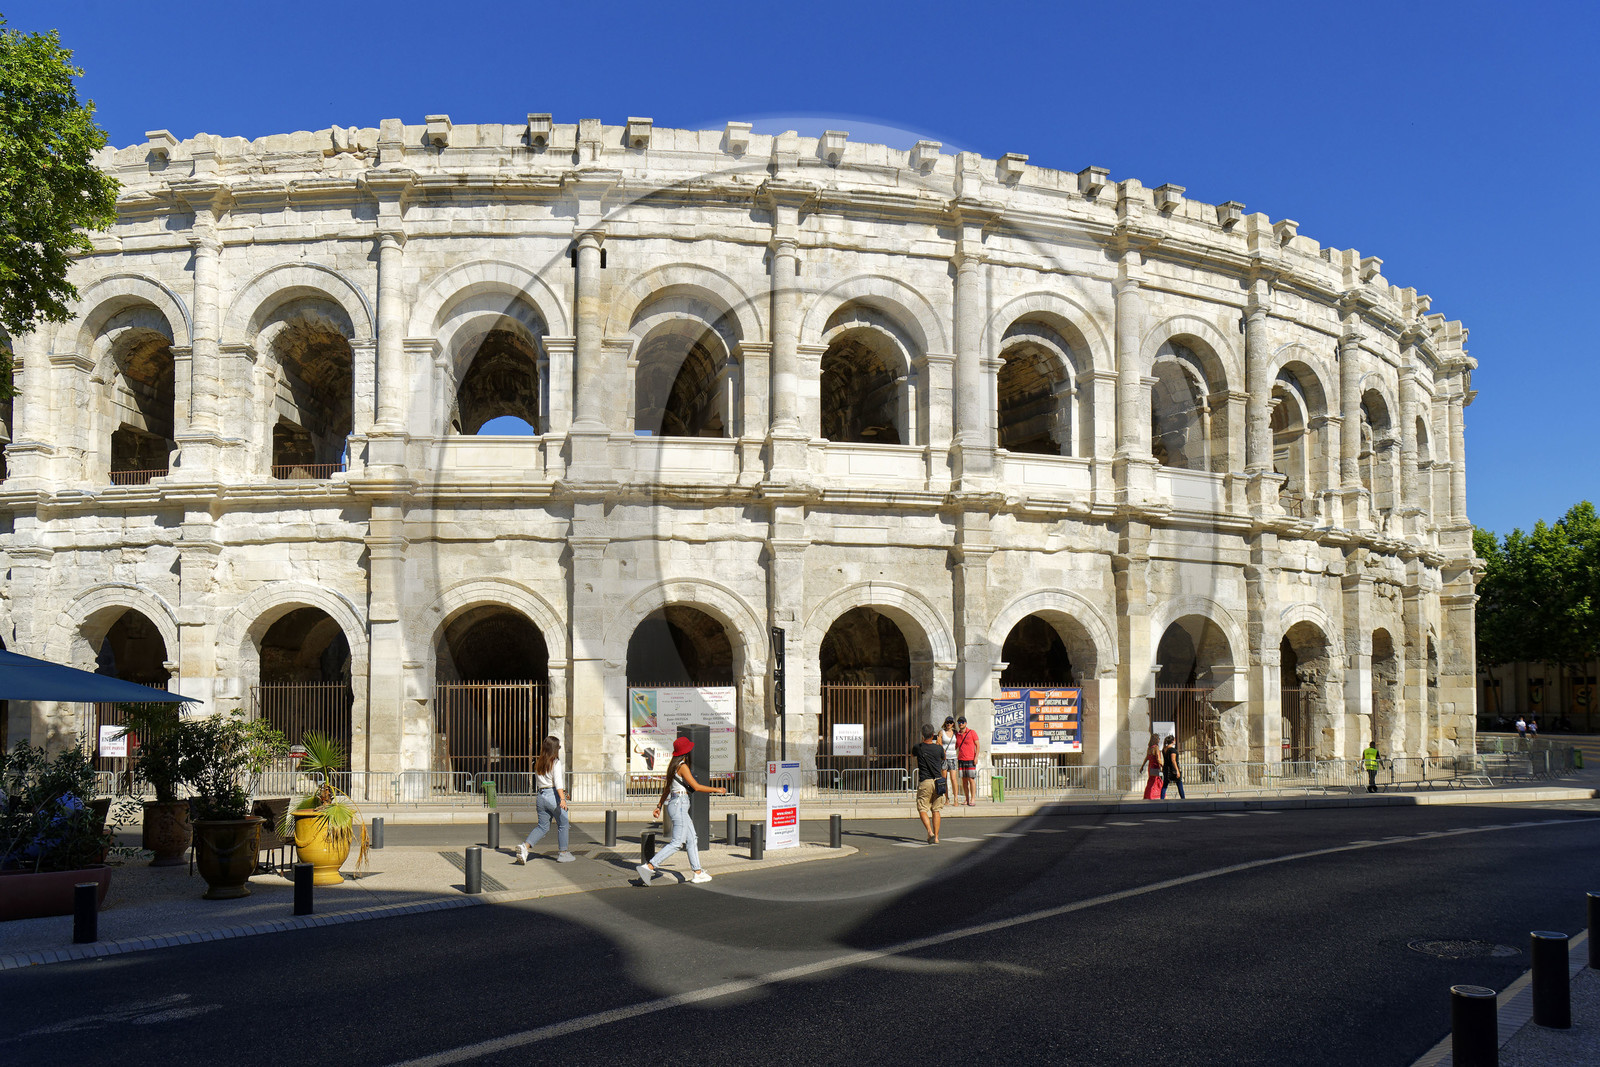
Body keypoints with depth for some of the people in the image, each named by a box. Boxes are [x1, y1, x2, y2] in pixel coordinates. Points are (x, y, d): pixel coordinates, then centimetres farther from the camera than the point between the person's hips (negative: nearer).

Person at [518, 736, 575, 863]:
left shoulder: (538, 763, 11)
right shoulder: (555, 762, -9)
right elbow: (557, 781, -20)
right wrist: (562, 798, -26)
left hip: (540, 796, 6)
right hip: (553, 795, -6)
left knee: (543, 826, 12)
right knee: (563, 824, 10)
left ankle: (525, 846, -9)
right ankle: (563, 853, 14)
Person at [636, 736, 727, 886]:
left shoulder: (673, 766, 14)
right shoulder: (682, 766, -13)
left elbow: (667, 789, 21)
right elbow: (696, 787, -14)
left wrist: (659, 806, 26)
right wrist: (716, 789, -4)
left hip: (674, 804, 10)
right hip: (679, 804, -10)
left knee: (692, 840, 12)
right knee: (677, 843, -10)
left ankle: (698, 872, 14)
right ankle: (649, 867, -14)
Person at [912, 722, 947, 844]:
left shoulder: (918, 748, -5)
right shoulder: (938, 748, -3)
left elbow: (912, 756, 21)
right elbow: (944, 757, 21)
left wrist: (922, 742, 29)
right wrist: (939, 743, 31)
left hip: (924, 782, -2)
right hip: (938, 782, 2)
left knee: (922, 810, 3)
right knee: (935, 810, 12)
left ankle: (930, 833, -18)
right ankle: (936, 837, 11)